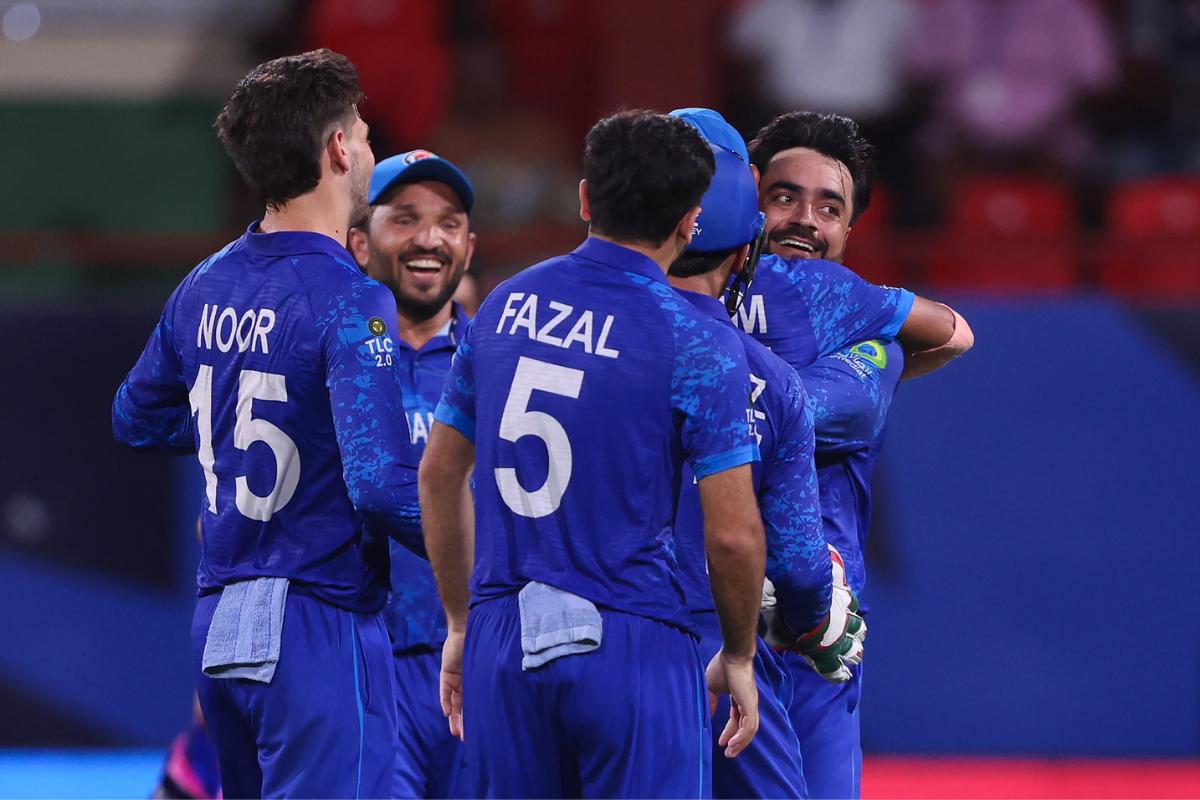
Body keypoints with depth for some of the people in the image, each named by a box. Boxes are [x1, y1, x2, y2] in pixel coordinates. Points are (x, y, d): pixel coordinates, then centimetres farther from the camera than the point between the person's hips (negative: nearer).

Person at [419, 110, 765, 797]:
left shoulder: (504, 306, 8)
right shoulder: (699, 345, -8)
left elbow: (440, 474, 15)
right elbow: (733, 533, -10)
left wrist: (462, 623, 24)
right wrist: (738, 658, 6)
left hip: (500, 641, 5)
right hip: (633, 640, -5)